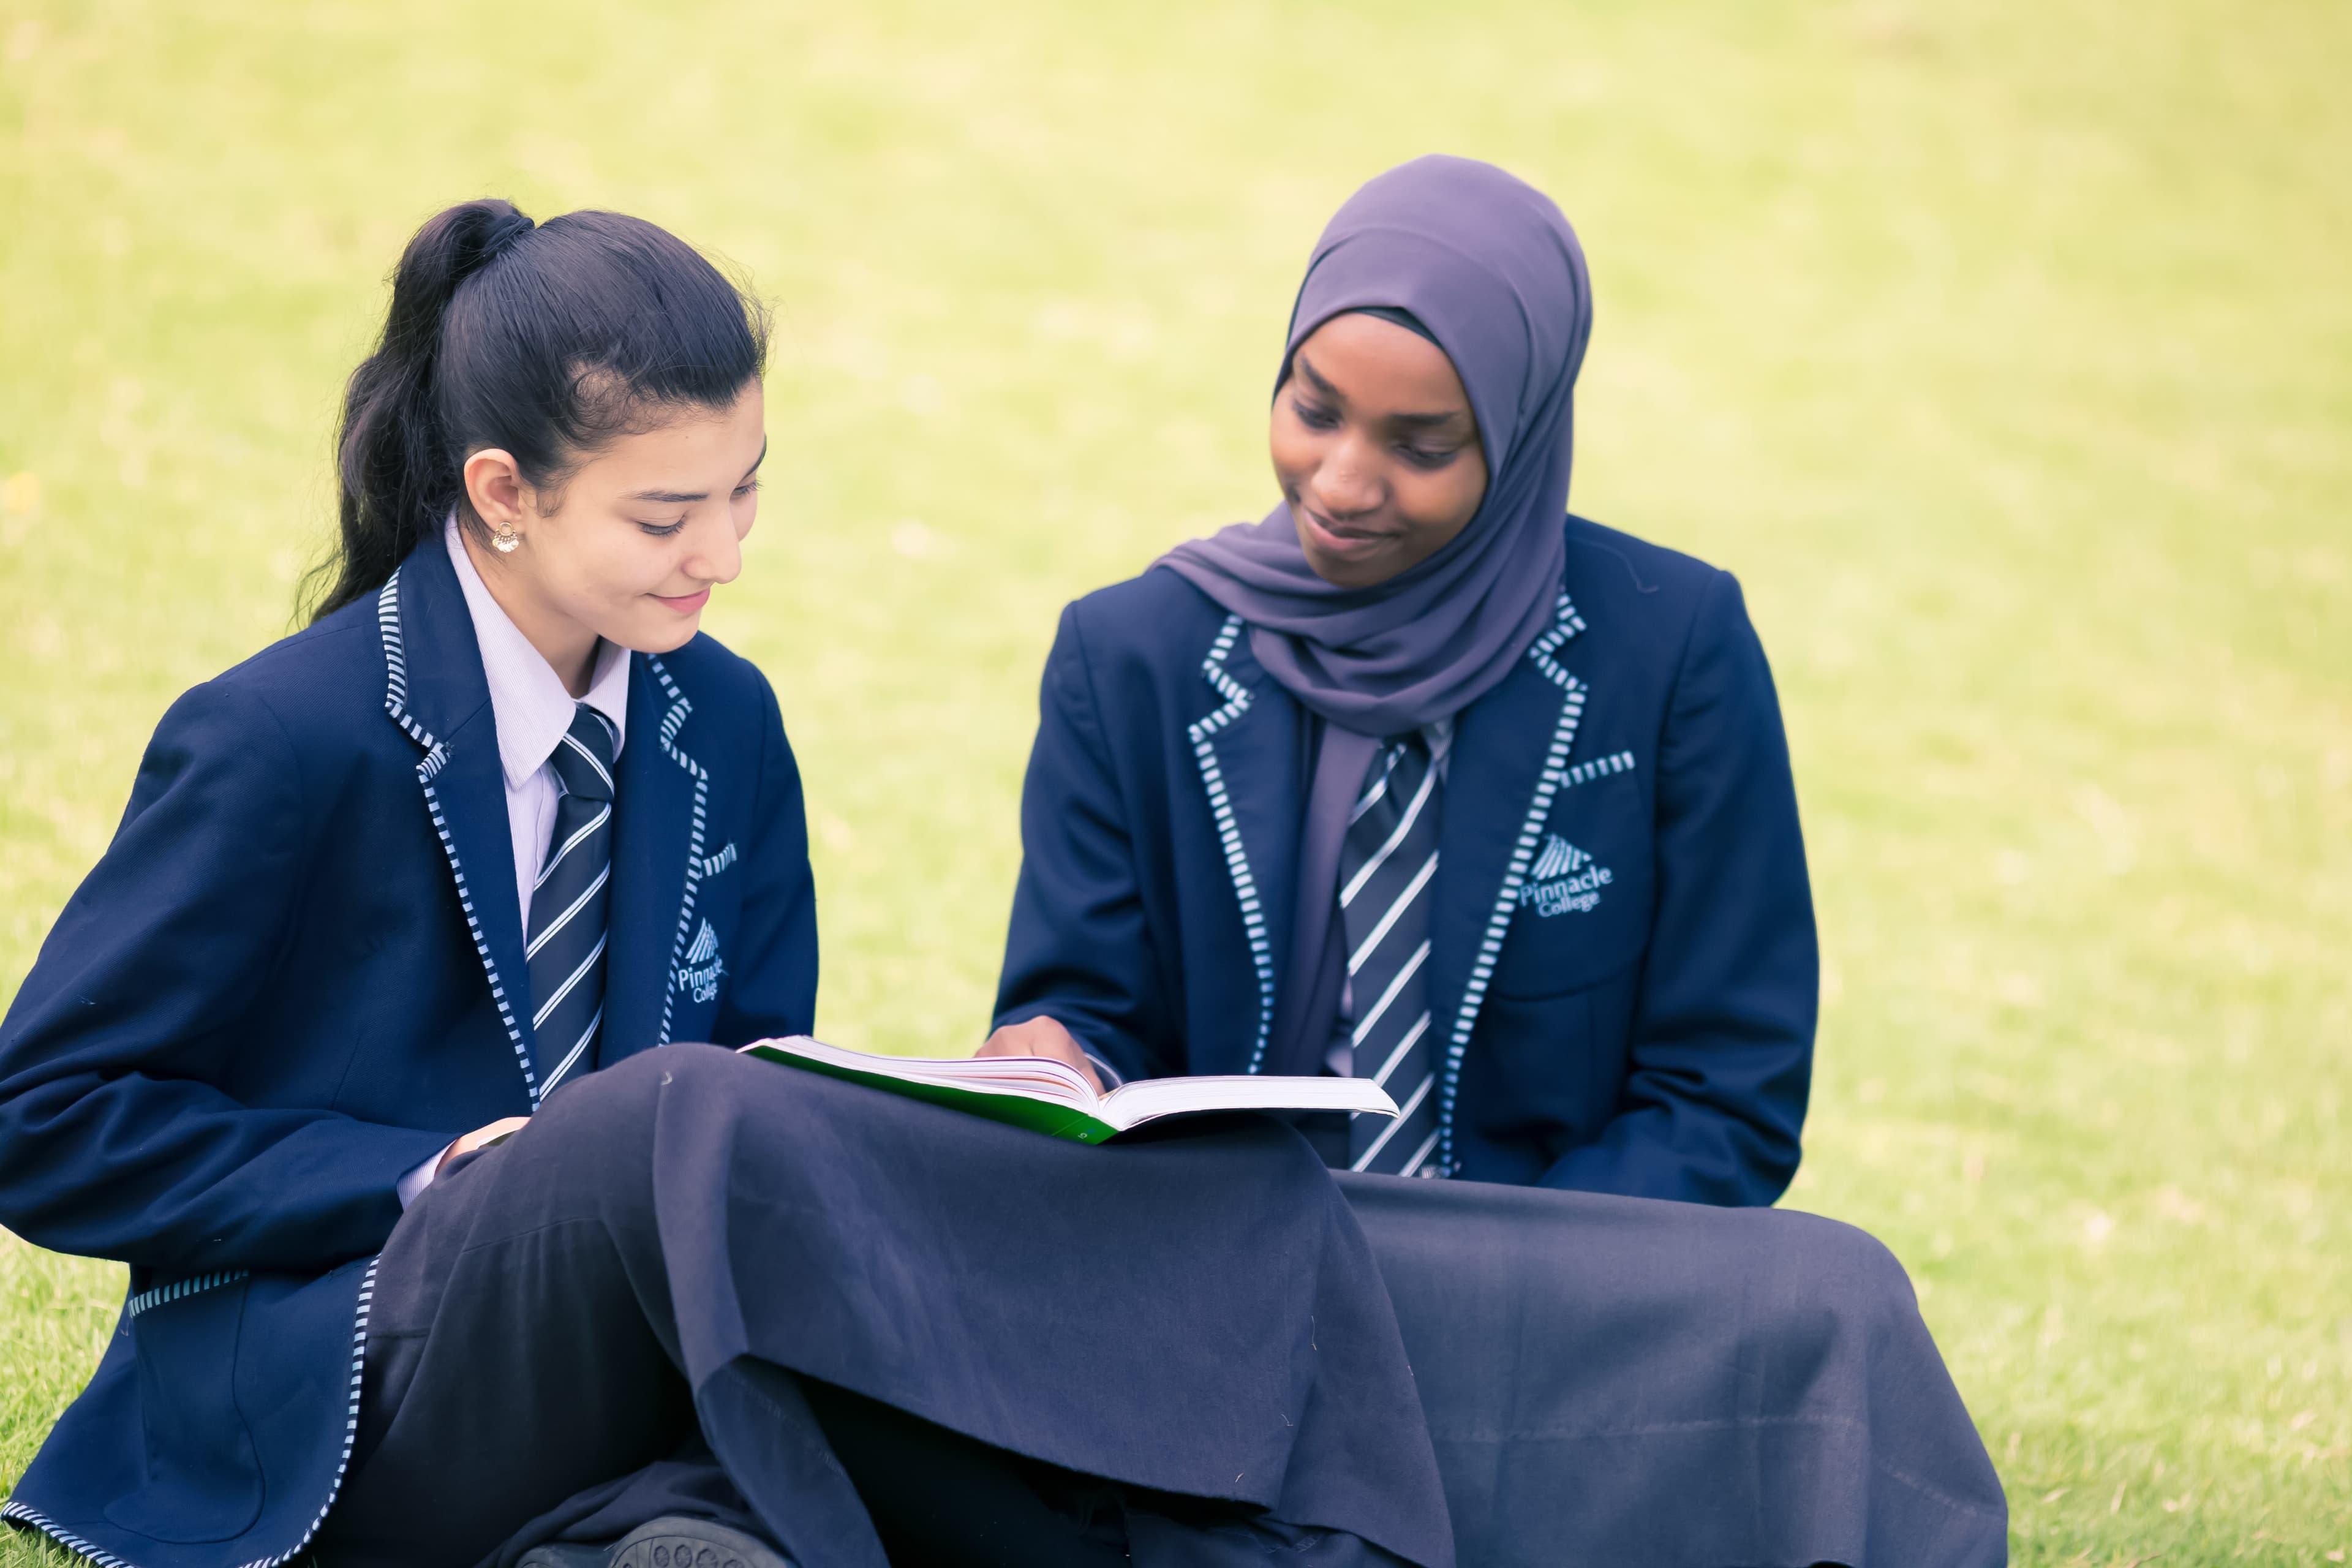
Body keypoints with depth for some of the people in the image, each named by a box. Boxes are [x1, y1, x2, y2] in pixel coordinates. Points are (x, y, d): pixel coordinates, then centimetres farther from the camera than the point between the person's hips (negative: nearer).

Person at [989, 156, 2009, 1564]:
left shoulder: (1673, 650, 1)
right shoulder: (1134, 659, 6)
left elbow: (1729, 1104, 0)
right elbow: (1080, 1011, 7)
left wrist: (1494, 1289, -15)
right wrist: (1052, 1077, -19)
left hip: (1556, 1313, 0)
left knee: (1826, 1303, -34)